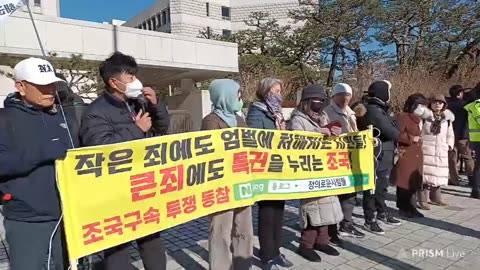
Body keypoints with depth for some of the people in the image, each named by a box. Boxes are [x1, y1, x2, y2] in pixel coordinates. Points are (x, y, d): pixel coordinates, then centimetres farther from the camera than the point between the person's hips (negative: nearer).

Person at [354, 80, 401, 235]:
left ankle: (382, 213, 37)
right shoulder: (374, 111, -20)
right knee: (372, 188, 0)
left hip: (384, 156, 10)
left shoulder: (378, 109, 13)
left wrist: (395, 135, -7)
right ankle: (370, 220, 11)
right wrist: (398, 135, -1)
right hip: (376, 157, -10)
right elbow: (392, 132, -21)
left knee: (382, 187, 21)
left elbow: (391, 127, 12)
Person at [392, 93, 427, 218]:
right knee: (404, 182, -2)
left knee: (414, 182, 11)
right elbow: (397, 135, -18)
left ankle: (411, 207, 19)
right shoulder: (403, 117, -11)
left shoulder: (418, 118, 16)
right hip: (405, 155, -8)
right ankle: (403, 208, 8)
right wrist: (412, 139, -14)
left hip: (417, 155, 8)